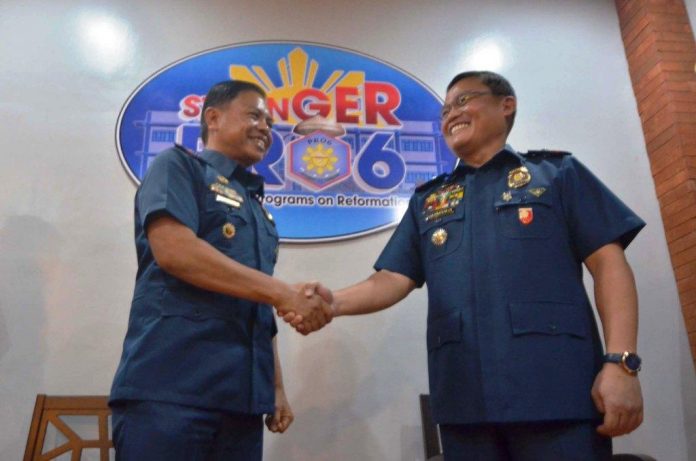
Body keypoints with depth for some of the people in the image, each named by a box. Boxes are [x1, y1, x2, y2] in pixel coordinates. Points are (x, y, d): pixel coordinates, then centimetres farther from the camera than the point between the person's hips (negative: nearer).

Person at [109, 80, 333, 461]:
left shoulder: (257, 208, 22)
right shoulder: (178, 166, 2)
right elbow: (173, 249, -16)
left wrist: (276, 387, 17)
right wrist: (283, 293, -15)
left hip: (242, 398, 7)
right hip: (170, 387, -7)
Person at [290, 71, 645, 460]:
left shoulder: (558, 173, 10)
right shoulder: (426, 201, 18)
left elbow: (609, 263, 2)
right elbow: (393, 279, 10)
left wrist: (621, 362, -10)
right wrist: (334, 302, -11)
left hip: (557, 390, -2)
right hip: (465, 400, 3)